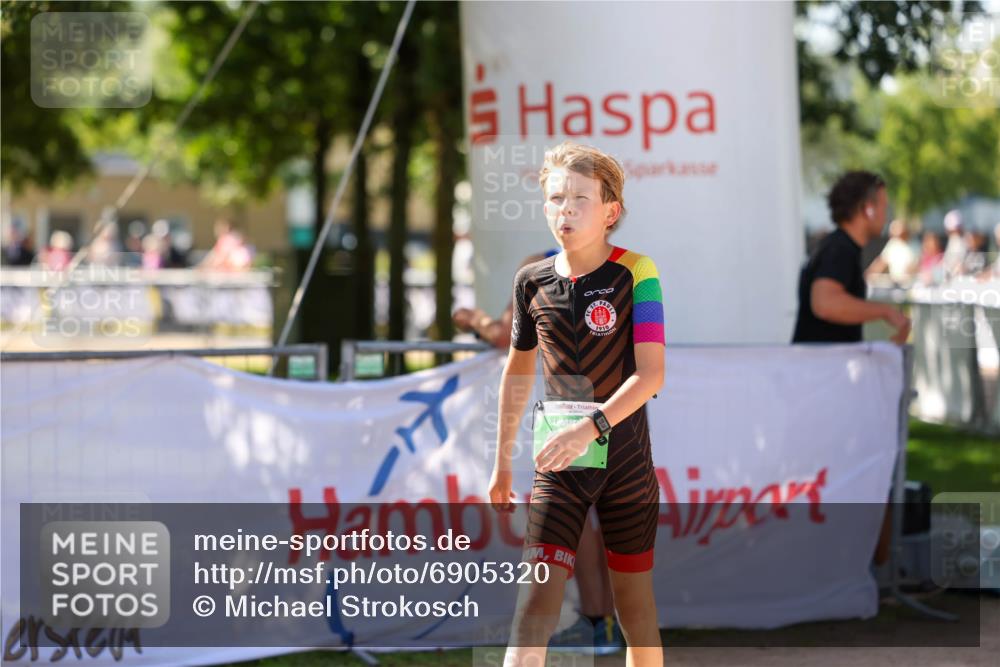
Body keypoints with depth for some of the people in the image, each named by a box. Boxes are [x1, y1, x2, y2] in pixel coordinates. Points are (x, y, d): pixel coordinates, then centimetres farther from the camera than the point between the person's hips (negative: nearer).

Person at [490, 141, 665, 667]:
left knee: (634, 605, 11)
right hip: (557, 466, 2)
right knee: (534, 607, -13)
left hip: (626, 460, -2)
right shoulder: (532, 281, 2)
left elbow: (650, 373, -17)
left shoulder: (635, 274, -9)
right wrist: (502, 462, 19)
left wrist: (591, 427, -31)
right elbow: (518, 371, 16)